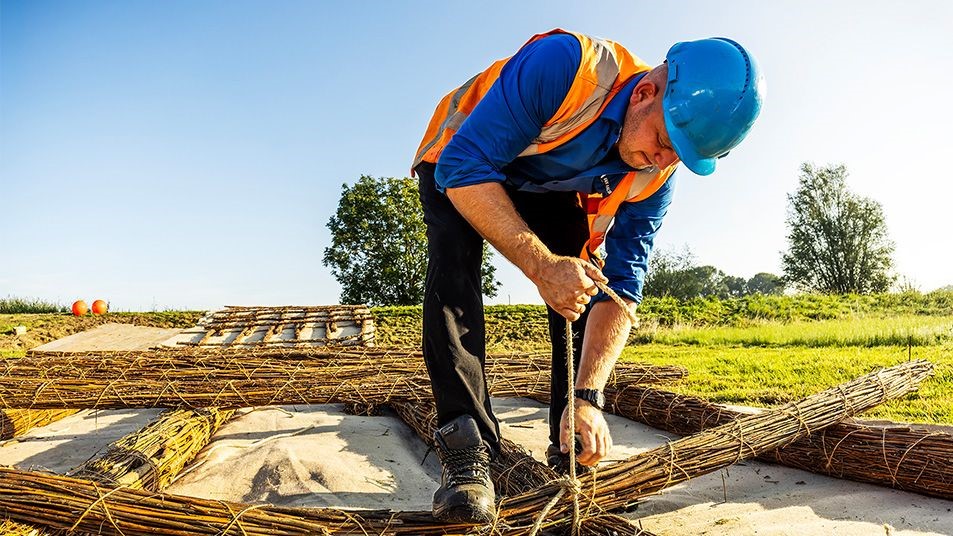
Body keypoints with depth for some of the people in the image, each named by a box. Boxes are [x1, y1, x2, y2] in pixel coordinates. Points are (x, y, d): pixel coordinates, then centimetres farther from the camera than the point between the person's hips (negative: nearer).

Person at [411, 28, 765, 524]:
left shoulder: (655, 177, -20)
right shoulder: (563, 65, -38)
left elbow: (621, 284, -20)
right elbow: (463, 167, -40)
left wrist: (589, 396, -31)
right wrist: (543, 266, -50)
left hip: (549, 190, 4)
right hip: (460, 166, -4)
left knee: (587, 278, -13)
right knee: (454, 261, -31)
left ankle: (572, 449, -2)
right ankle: (466, 448, -30)